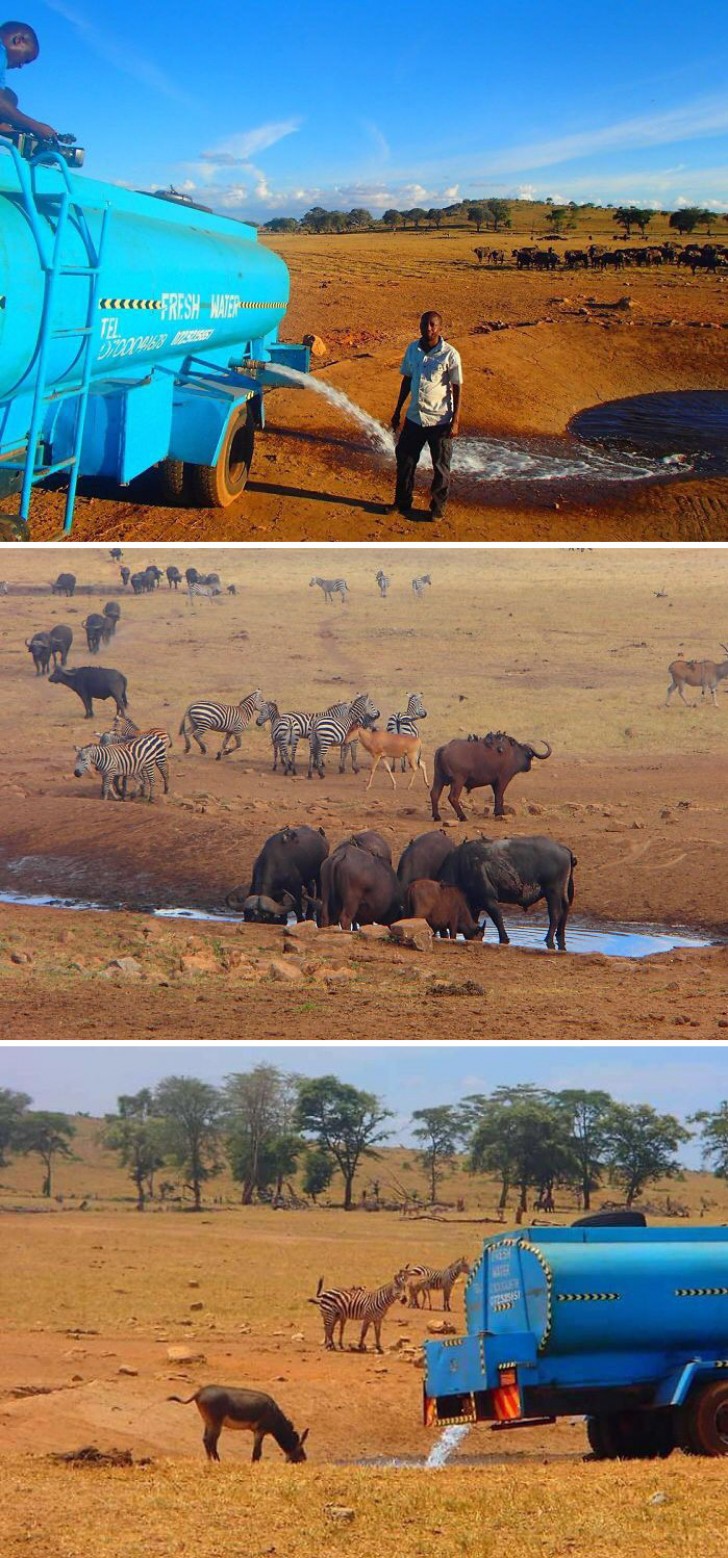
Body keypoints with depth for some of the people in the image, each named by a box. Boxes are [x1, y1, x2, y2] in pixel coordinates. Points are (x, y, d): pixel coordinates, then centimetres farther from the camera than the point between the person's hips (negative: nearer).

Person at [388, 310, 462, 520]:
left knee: (441, 467, 6)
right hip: (414, 417, 5)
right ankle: (402, 503, 27)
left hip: (439, 420, -4)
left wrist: (455, 421, -12)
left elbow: (456, 389, -8)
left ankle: (437, 508, 20)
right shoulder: (413, 349, 2)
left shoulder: (450, 355, -12)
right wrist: (398, 411, 15)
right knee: (405, 460, 11)